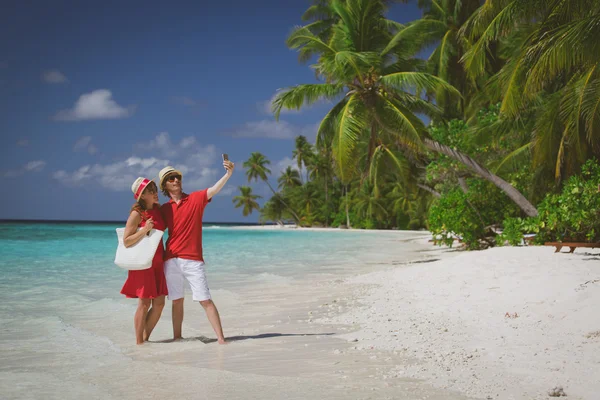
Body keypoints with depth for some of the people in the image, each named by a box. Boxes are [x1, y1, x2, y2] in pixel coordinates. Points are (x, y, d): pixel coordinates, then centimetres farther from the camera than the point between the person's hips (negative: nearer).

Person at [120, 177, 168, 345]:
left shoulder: (158, 209, 9)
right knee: (144, 303, -4)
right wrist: (144, 229, -24)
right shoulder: (137, 214, -11)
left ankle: (146, 339, 19)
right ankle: (139, 342, 5)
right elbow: (126, 241, -16)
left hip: (157, 262, 7)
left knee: (159, 303, 6)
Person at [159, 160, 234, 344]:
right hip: (171, 260, 3)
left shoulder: (196, 198, 1)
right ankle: (177, 338, 18)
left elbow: (214, 189, -15)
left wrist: (228, 174, -31)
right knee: (177, 300, 9)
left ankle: (220, 338, -6)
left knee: (205, 299, -7)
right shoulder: (164, 209, 11)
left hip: (193, 260, -3)